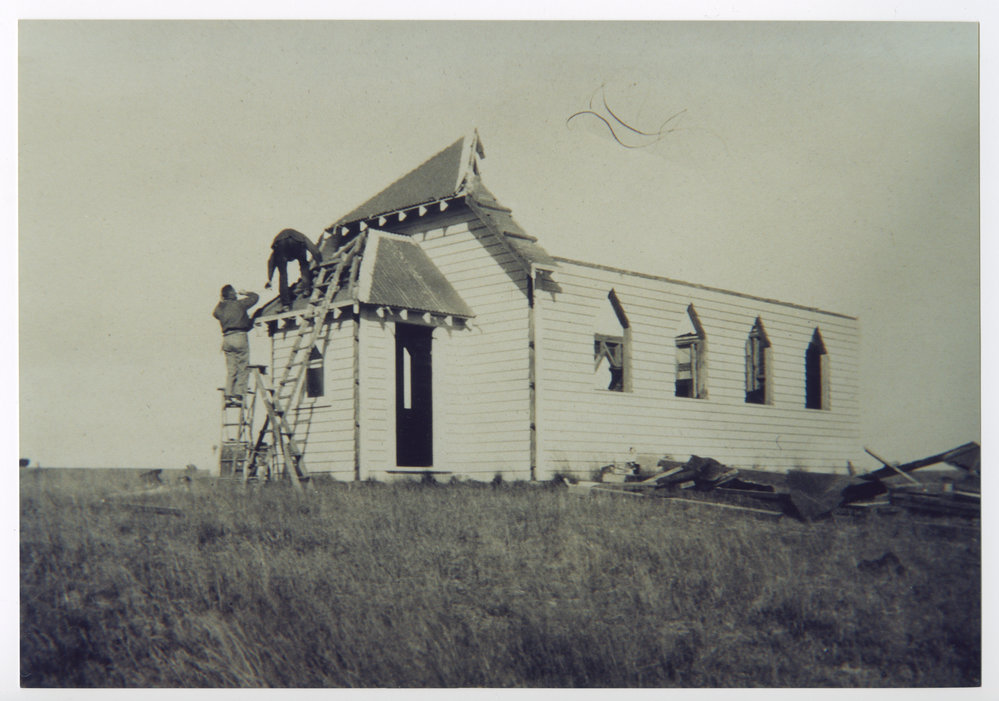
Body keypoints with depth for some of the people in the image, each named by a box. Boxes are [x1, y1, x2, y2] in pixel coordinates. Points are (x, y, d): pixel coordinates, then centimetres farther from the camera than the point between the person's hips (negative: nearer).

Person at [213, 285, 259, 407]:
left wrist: (220, 302, 34)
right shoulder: (239, 304, -2)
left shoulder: (220, 308, 10)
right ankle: (238, 395, -11)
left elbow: (215, 313, 33)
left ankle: (228, 396, 2)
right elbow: (255, 297, 6)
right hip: (239, 336, -5)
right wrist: (245, 293, 23)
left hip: (226, 338, 5)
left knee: (230, 370, 9)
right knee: (243, 368, -3)